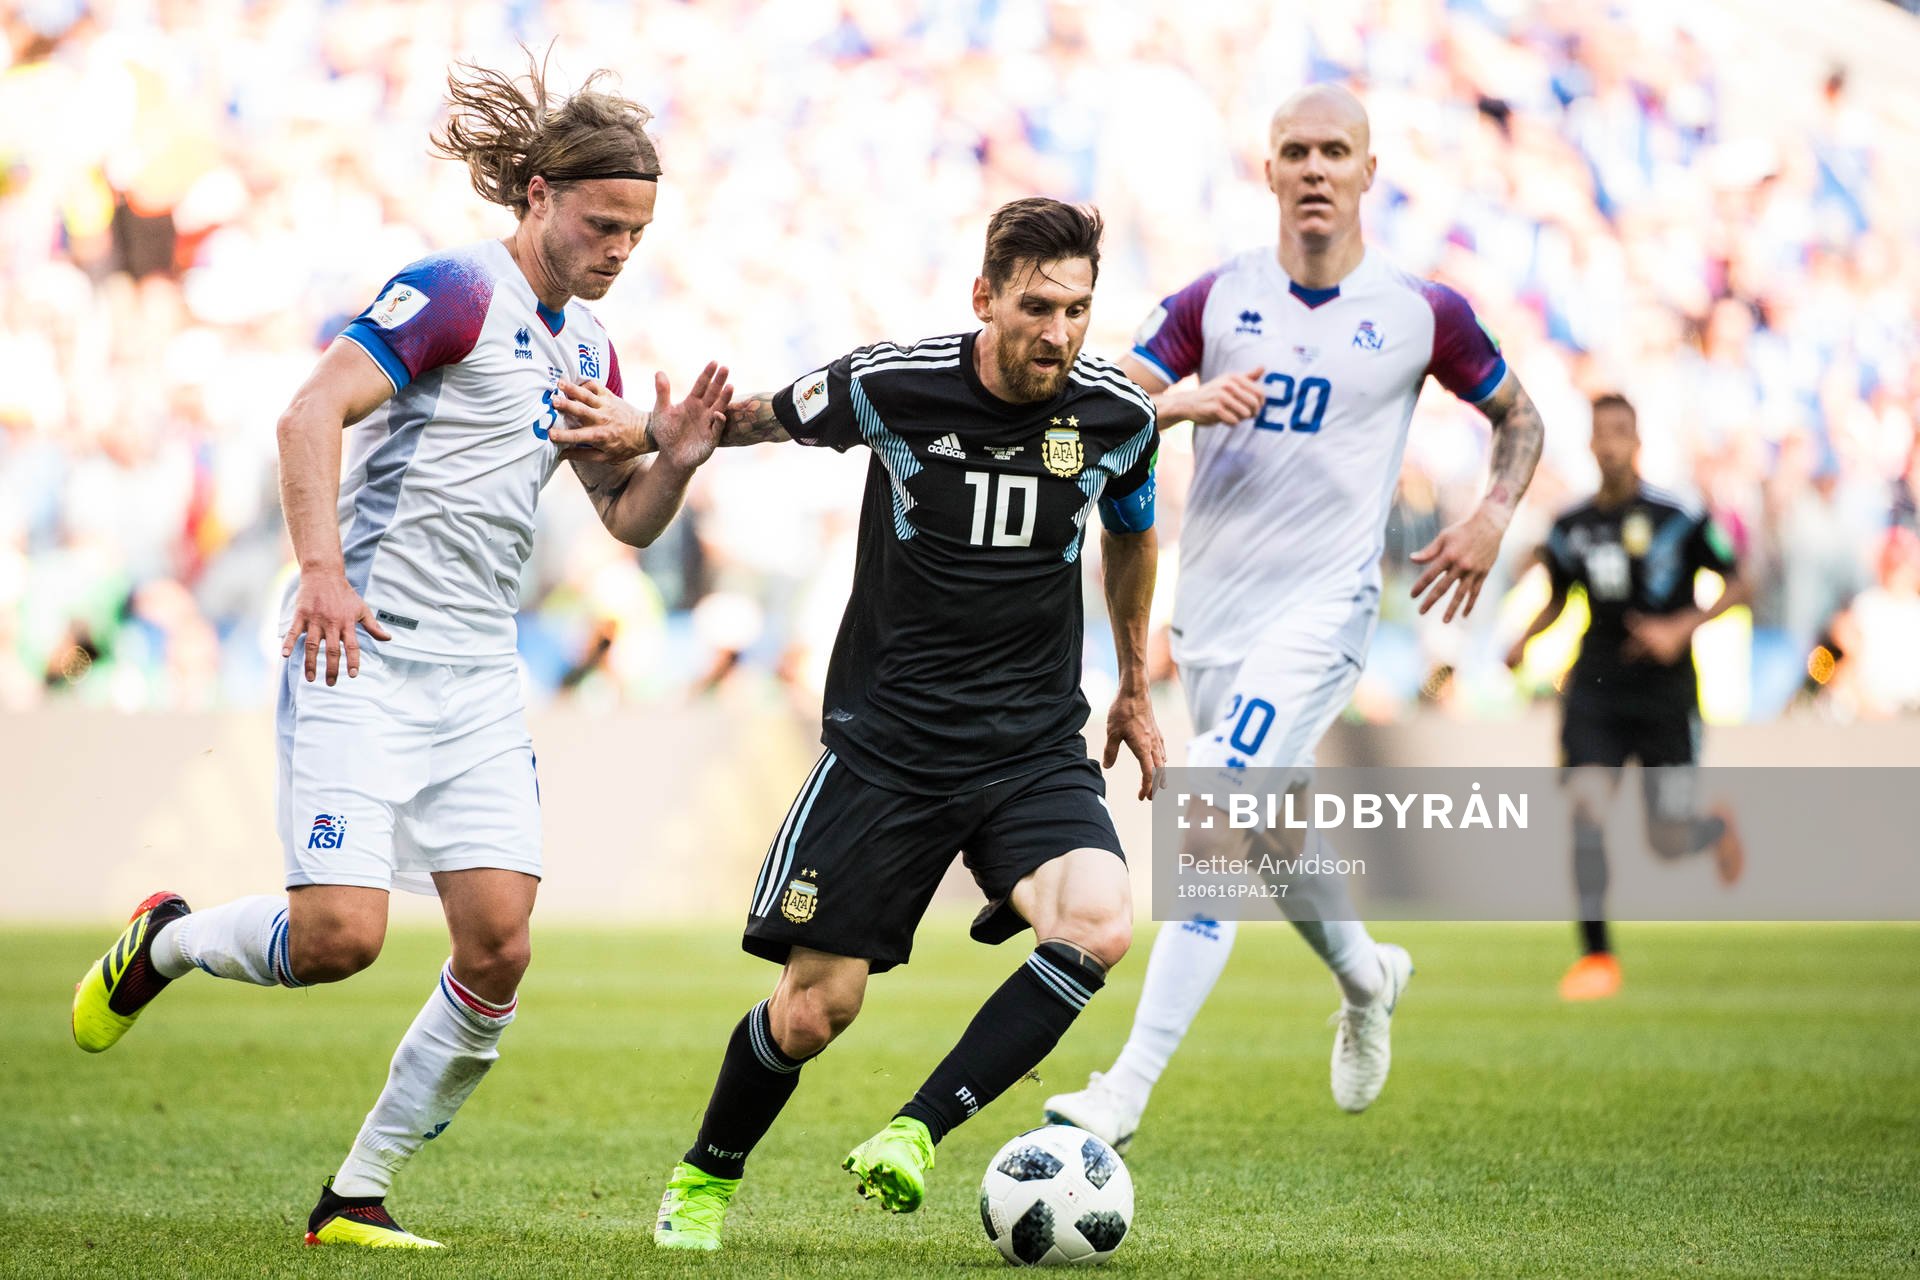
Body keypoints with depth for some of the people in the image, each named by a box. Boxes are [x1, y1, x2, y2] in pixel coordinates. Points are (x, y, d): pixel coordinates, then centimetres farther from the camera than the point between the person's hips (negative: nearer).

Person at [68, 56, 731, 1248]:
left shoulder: (586, 348, 15)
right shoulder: (459, 290, -10)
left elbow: (627, 519, 22)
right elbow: (314, 409, -20)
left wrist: (676, 463, 0)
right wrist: (323, 568, -31)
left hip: (479, 675, 7)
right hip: (361, 656, -7)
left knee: (499, 946, -5)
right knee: (341, 934, -16)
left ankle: (360, 1194, 7)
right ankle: (167, 940, 17)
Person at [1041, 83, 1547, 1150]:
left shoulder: (1421, 312, -2)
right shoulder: (1216, 301, 3)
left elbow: (1519, 416, 14)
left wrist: (1494, 519, -2)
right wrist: (1186, 399, -22)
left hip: (1321, 611, -4)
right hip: (1210, 611, 4)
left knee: (1212, 827, -18)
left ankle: (1128, 1091, -20)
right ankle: (1367, 980, 51)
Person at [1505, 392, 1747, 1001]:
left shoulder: (1676, 517, -8)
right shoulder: (1571, 528, 4)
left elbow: (1739, 586, -2)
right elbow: (1558, 596, 21)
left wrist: (1682, 628, -15)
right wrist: (1524, 639, 1)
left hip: (1666, 693, -2)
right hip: (1596, 692, 2)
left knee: (1667, 841, -1)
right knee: (1586, 803, -18)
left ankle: (1719, 826, 38)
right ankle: (1596, 954, -11)